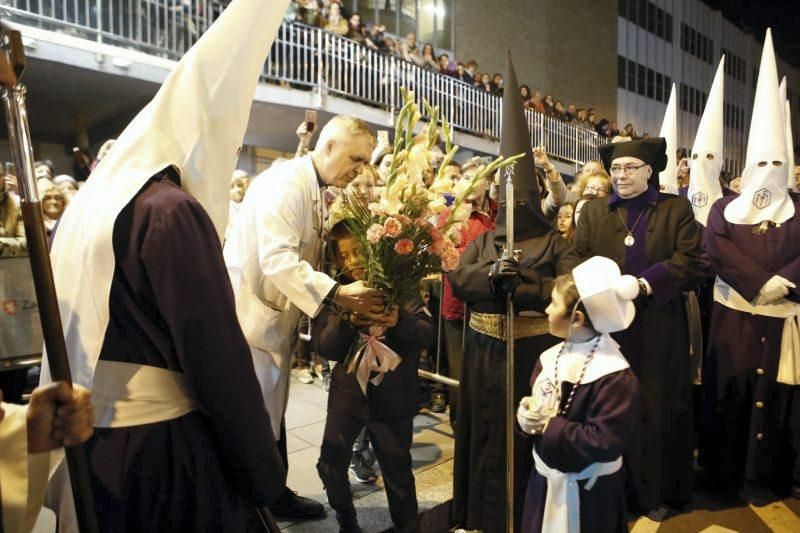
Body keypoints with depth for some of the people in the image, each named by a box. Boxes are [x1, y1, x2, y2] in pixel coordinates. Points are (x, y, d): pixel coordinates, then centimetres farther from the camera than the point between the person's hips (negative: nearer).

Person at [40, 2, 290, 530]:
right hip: (159, 448, -8)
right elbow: (216, 355, -21)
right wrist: (265, 472, -12)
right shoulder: (173, 211, -19)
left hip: (88, 447, 9)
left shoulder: (93, 200, 7)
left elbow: (86, 334, 14)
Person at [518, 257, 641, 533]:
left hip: (588, 490, -7)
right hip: (544, 477, 7)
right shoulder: (550, 357, -1)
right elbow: (533, 403, 9)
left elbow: (606, 443, -28)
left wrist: (549, 427, -23)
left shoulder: (615, 377, -24)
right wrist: (524, 413, -13)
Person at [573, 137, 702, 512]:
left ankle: (661, 489, 25)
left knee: (659, 407, 7)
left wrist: (646, 284, -18)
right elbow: (579, 259, 0)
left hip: (659, 327, -1)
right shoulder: (593, 211, 11)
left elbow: (688, 259, -5)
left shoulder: (677, 209, 6)